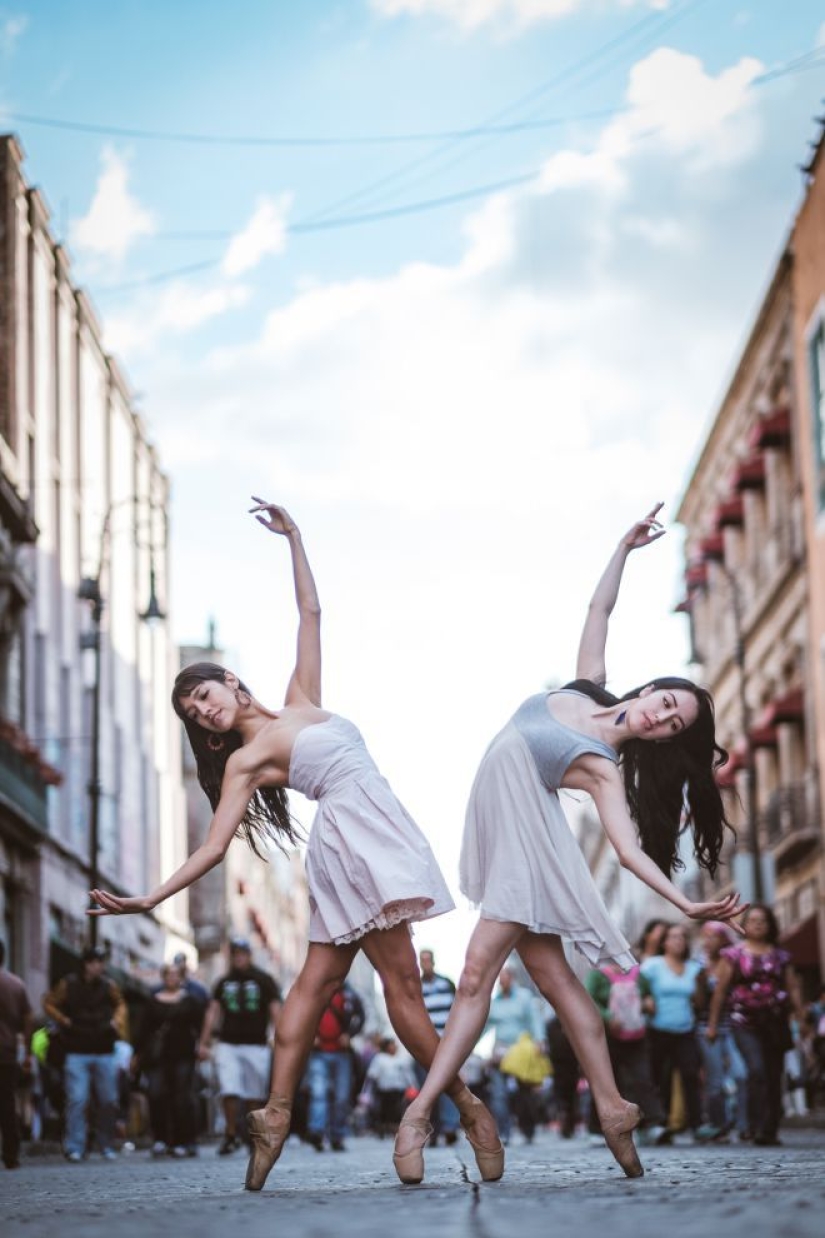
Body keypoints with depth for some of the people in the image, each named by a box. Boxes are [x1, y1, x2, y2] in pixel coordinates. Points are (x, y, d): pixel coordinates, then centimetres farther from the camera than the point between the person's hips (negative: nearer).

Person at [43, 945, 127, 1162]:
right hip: (77, 1053, -3)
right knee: (77, 1099, -10)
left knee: (108, 1101, 5)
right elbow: (49, 1003, 8)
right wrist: (64, 1020, -4)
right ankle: (75, 1148, -7)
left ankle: (107, 1146, 19)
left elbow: (120, 1004, 21)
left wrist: (116, 1021, 3)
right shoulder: (68, 985, -3)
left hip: (104, 1052, 3)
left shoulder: (109, 986, 4)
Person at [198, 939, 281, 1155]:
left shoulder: (264, 981, 3)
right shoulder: (223, 983, 13)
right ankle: (231, 1134, 0)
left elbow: (276, 1013, -1)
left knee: (255, 1096, 2)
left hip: (256, 1046, -2)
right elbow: (213, 1013, 12)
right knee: (229, 1091, -10)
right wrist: (204, 1042, 5)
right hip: (228, 1045, 2)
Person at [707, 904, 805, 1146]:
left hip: (775, 1021, 3)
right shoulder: (733, 954, 5)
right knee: (757, 1070, -19)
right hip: (745, 1022, -3)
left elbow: (793, 988, 12)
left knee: (774, 1076, 4)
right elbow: (720, 989, 4)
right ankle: (759, 1129, -17)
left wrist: (801, 1018, 2)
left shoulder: (780, 956, 12)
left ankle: (771, 1131, 12)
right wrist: (713, 1024, 1)